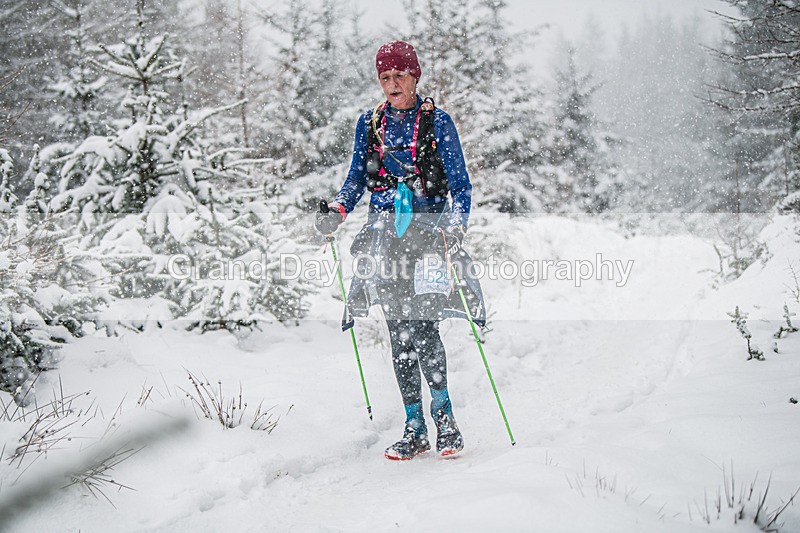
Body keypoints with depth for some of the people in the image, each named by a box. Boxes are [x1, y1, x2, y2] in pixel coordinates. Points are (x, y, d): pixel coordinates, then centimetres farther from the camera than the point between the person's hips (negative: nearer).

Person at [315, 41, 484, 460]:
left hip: (427, 226, -3)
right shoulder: (370, 123, 11)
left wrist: (456, 227, -17)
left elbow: (460, 185, -1)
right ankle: (414, 427, 5)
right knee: (398, 330, 0)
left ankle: (444, 414, -2)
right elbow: (357, 178, 17)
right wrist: (337, 209, -3)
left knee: (422, 323, -17)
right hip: (384, 231, 3)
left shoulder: (436, 121, 1)